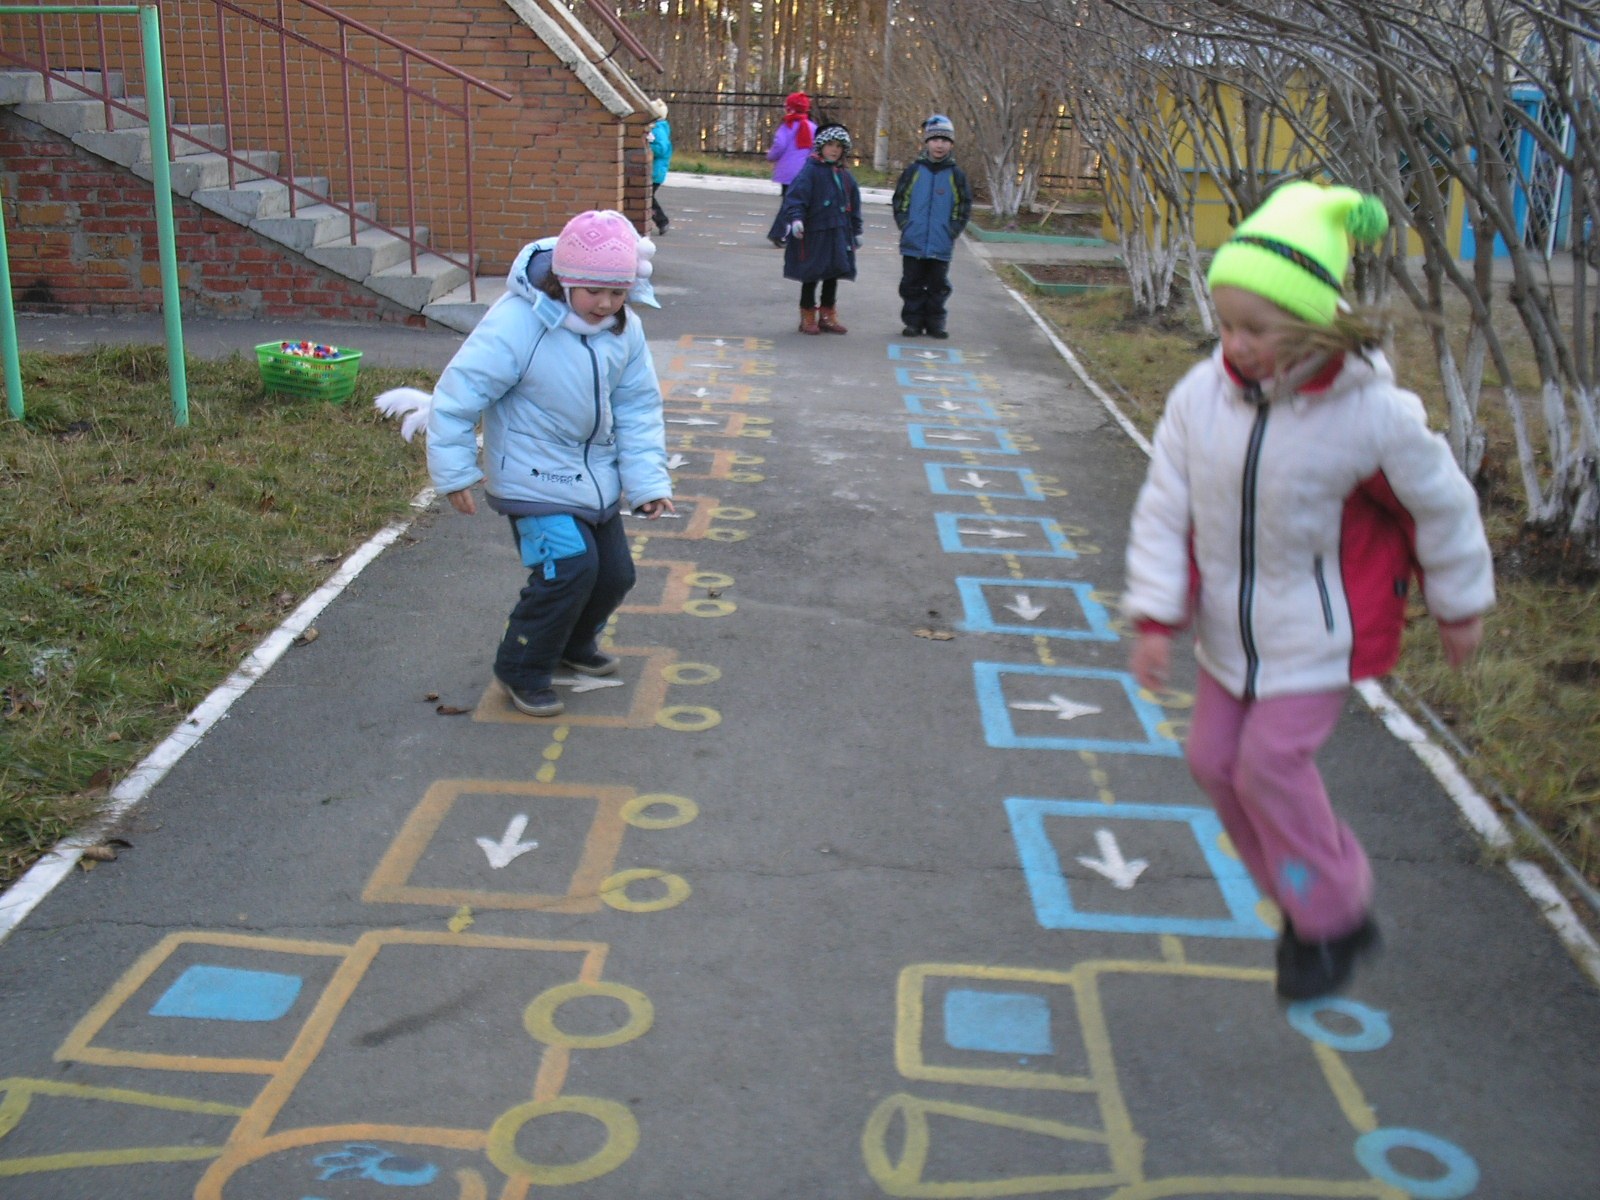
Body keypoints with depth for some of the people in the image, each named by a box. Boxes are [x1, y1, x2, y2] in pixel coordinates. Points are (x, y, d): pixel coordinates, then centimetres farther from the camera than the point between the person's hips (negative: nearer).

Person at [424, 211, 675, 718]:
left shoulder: (624, 329, -6)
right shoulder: (517, 323, -25)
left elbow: (638, 408, 0)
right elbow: (459, 393, -22)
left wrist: (648, 480, -8)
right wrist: (455, 472, -20)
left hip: (596, 475, 7)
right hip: (536, 479, -7)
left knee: (615, 572, 11)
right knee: (568, 567, -19)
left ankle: (575, 643, 42)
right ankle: (522, 670, 3)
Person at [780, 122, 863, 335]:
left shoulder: (845, 175, 10)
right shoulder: (811, 171, -9)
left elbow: (854, 205, 18)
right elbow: (796, 196, -17)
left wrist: (856, 230, 20)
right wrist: (796, 219, -31)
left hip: (838, 234, 6)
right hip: (814, 233, -6)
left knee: (833, 275, 11)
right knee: (811, 277, 4)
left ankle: (828, 317, 22)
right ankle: (808, 318, 15)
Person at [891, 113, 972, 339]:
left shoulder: (956, 175, 2)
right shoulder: (913, 170, 1)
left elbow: (963, 206, 7)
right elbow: (899, 200, 7)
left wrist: (952, 231, -2)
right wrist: (905, 224, -2)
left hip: (941, 246, 0)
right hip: (913, 244, 0)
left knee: (938, 286, 8)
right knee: (912, 285, 6)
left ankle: (935, 323, 18)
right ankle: (913, 322, 16)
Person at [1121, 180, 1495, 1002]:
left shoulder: (1374, 415, -22)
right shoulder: (1202, 395, -13)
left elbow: (1442, 507, -6)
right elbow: (1165, 508, -4)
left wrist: (1459, 608, 6)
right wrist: (1155, 616, -6)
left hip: (1321, 632, -5)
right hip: (1234, 624, 5)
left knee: (1271, 760, -10)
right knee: (1213, 757, 9)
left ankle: (1334, 918, 15)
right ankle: (1307, 900, 30)